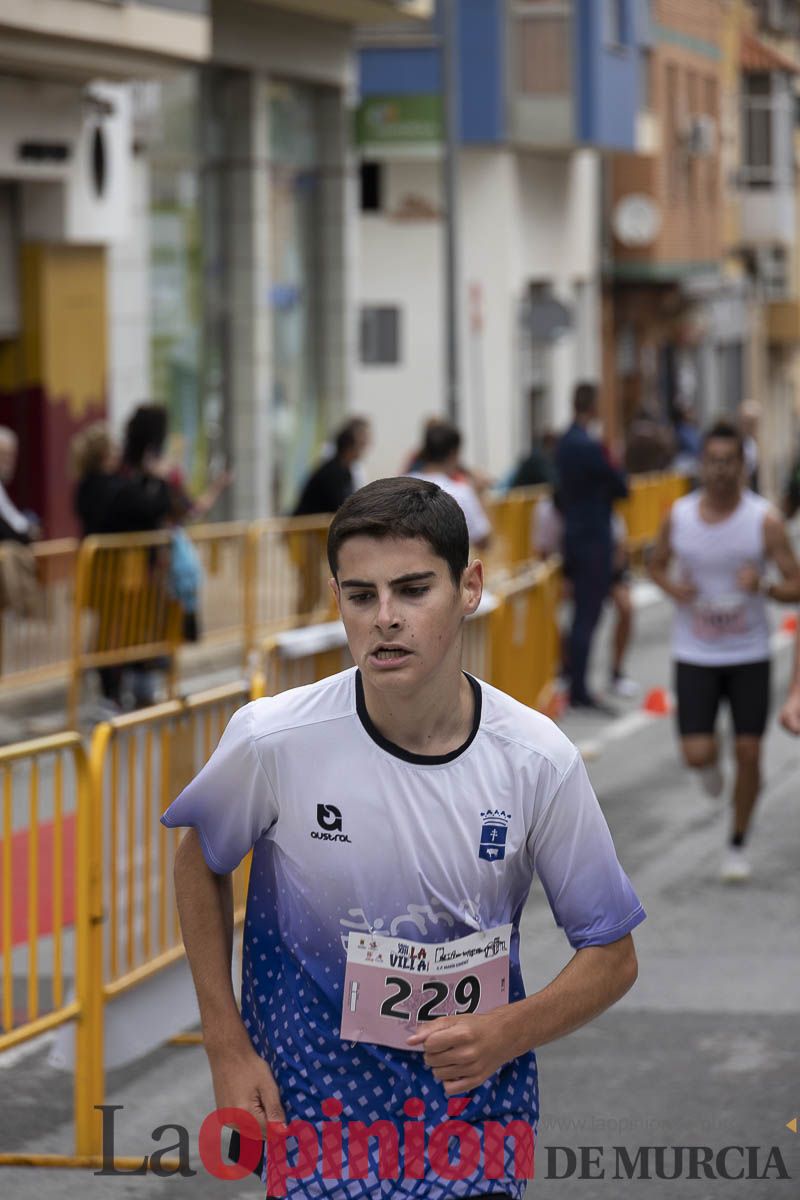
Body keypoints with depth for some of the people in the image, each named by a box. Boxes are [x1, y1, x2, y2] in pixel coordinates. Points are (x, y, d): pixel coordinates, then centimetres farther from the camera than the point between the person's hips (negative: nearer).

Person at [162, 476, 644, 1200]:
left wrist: (507, 1033, -21)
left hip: (479, 1091, 1)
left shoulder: (539, 761, -12)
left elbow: (612, 957, -2)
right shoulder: (272, 739, -14)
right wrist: (227, 1050, 1)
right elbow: (202, 863, 6)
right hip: (310, 1094, -1)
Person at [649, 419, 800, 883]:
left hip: (749, 654, -1)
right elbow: (658, 563, 14)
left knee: (748, 753, 1)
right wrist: (673, 587, -9)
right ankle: (711, 760, 32)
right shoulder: (679, 516, -5)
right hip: (694, 654, 1)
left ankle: (739, 844, 21)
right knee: (696, 754, -7)